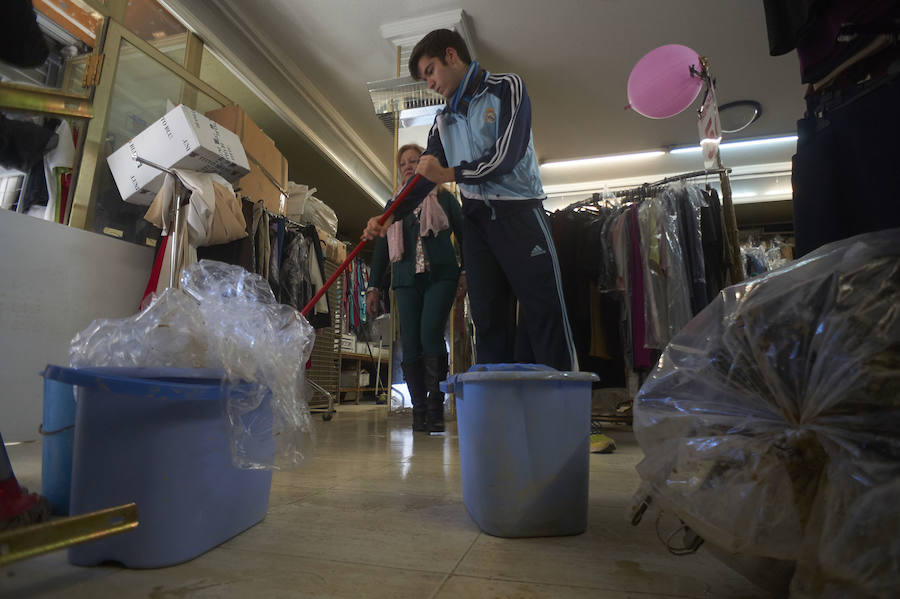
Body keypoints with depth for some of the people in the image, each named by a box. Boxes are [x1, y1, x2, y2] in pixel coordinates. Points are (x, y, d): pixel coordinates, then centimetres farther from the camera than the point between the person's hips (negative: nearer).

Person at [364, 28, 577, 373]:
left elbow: (507, 154, -11)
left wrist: (450, 173, -6)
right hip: (476, 221, 6)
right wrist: (390, 217, 4)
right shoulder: (443, 121, 19)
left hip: (520, 214, -5)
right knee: (488, 319, 2)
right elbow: (424, 175, 16)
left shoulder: (507, 89, 2)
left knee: (545, 313, -10)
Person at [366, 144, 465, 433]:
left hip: (441, 276, -3)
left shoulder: (444, 198, 12)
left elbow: (464, 234, 10)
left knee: (430, 334, -20)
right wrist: (373, 286, 12)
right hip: (406, 280, 3)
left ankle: (435, 409, -13)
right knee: (410, 344, -4)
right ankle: (419, 411, 3)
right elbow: (382, 247, 19)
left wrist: (465, 272, -2)